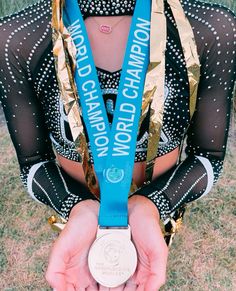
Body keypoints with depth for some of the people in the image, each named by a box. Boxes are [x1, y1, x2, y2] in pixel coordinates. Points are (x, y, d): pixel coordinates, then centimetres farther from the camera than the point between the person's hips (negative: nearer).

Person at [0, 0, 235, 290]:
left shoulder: (212, 30, -23)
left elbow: (208, 155, -14)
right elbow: (34, 161, -13)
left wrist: (148, 208, -33)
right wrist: (80, 209, -34)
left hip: (162, 208, 1)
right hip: (74, 206, 1)